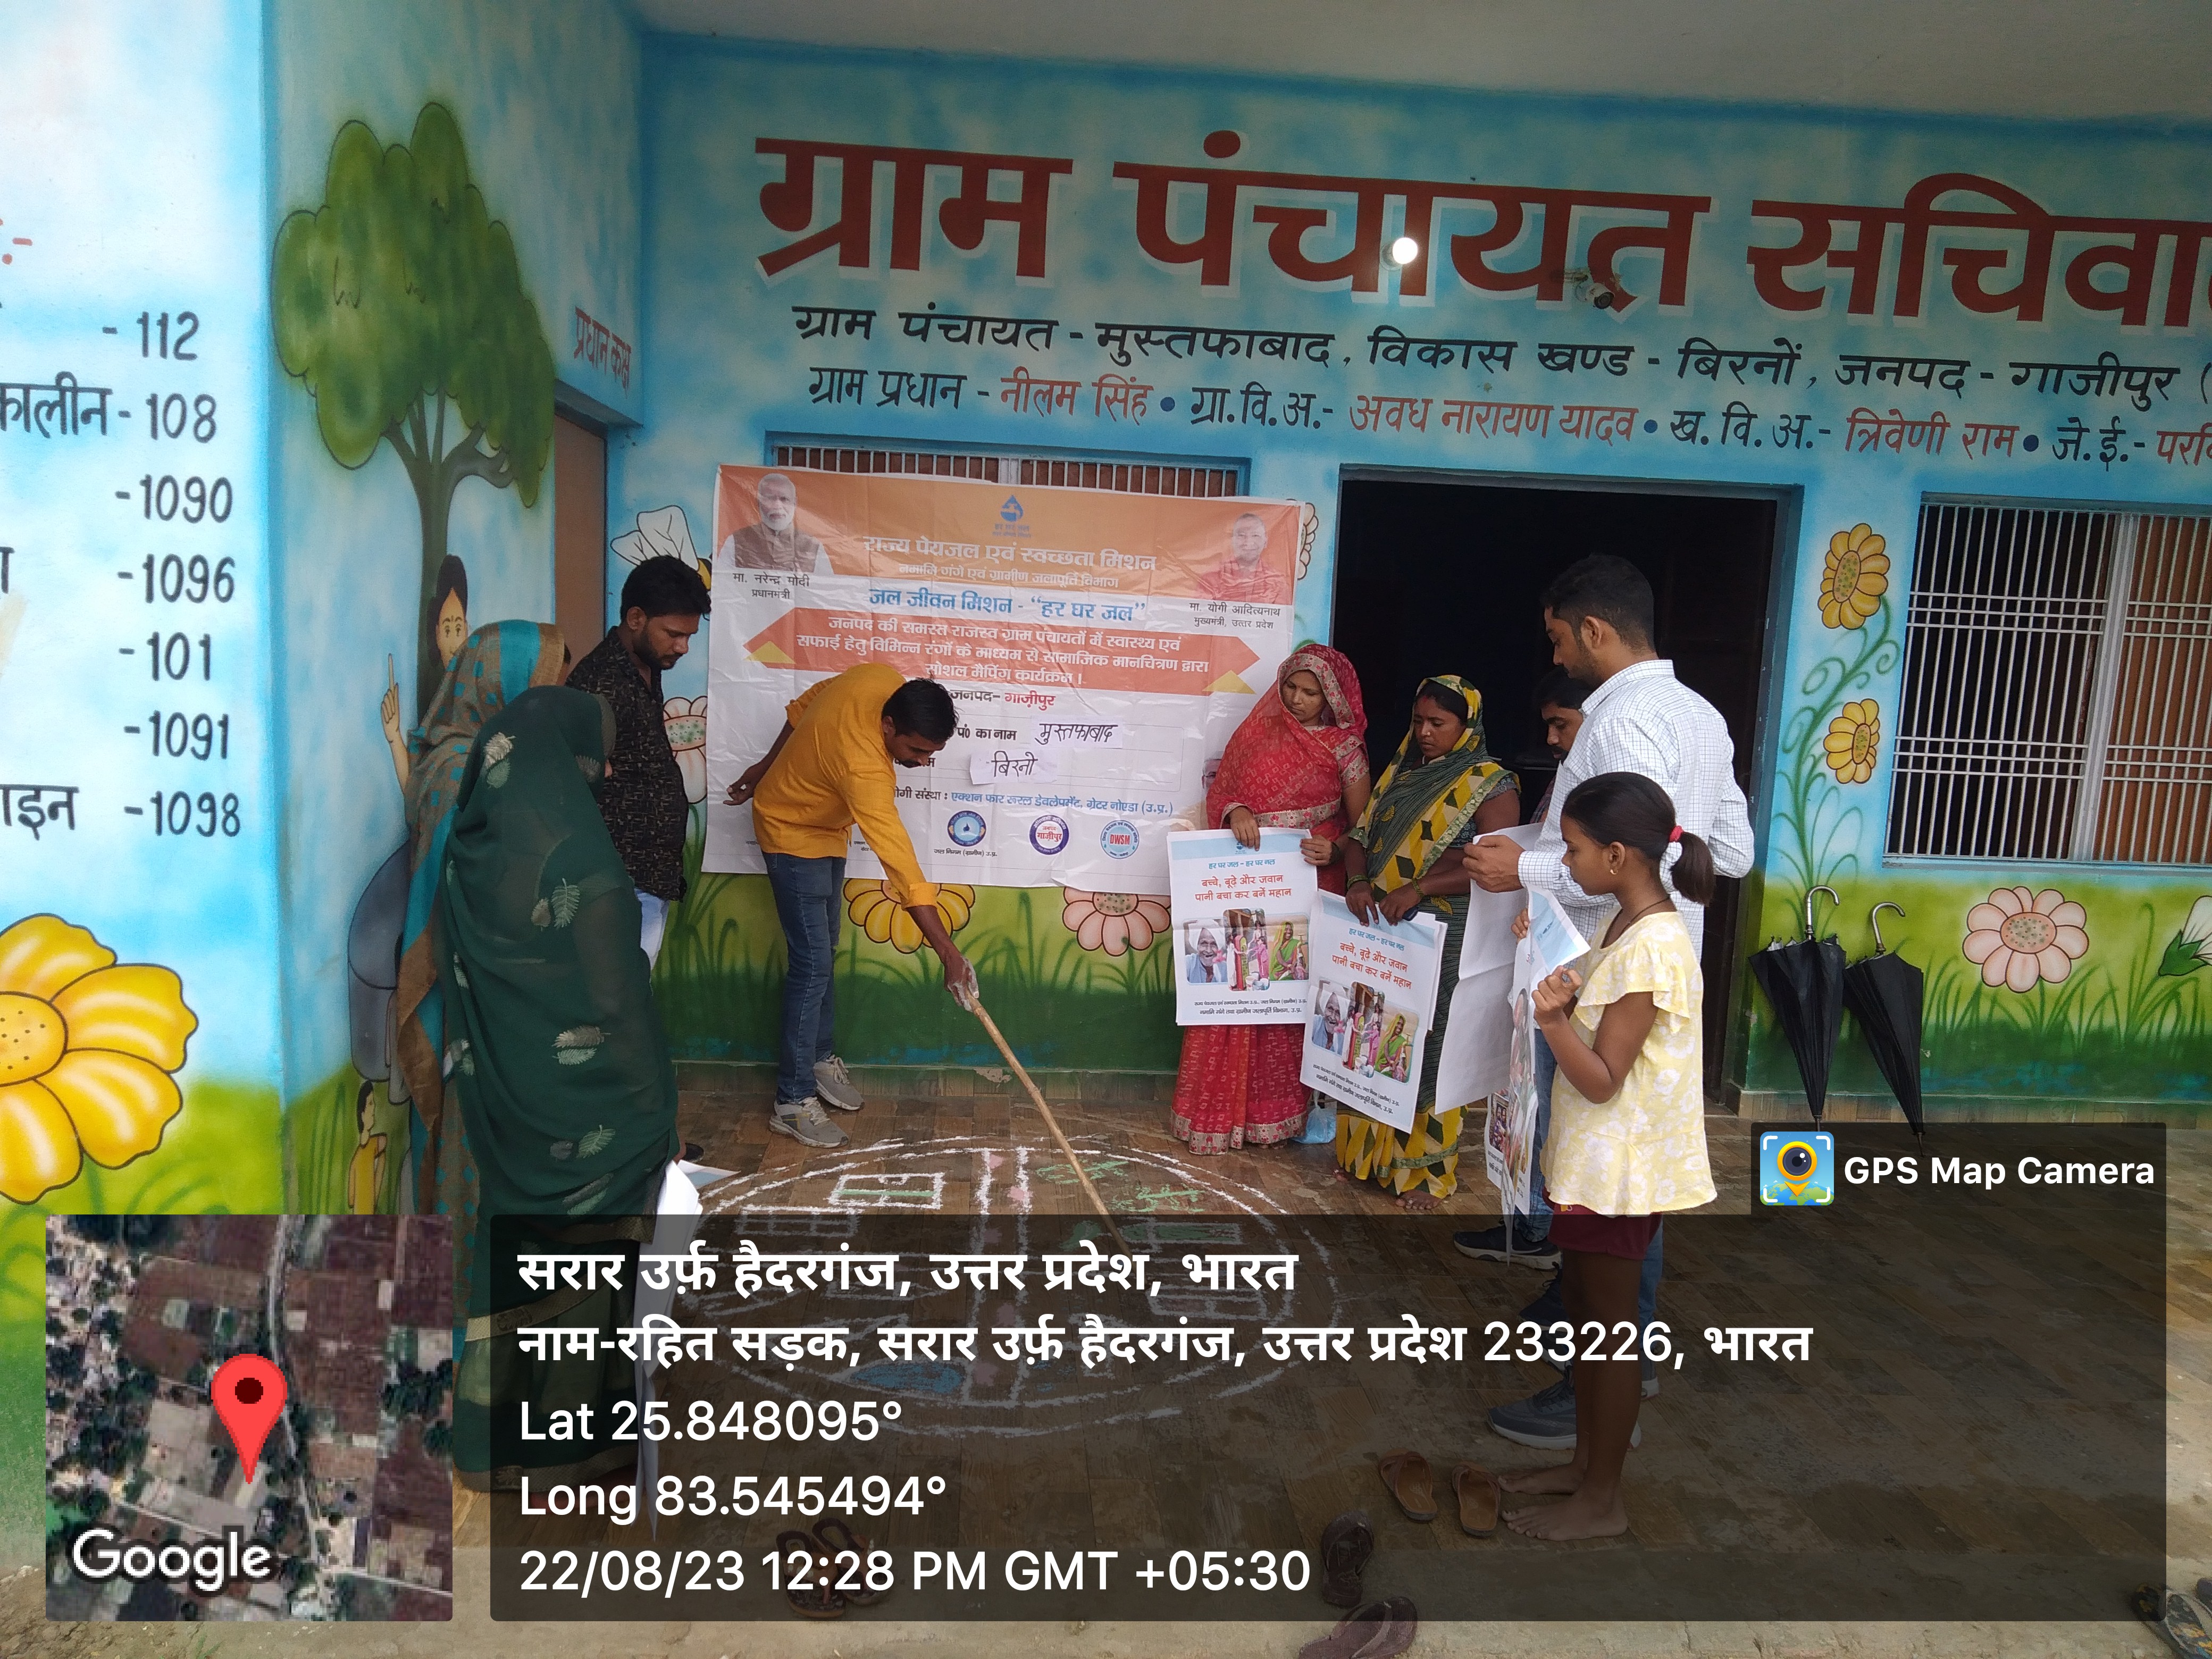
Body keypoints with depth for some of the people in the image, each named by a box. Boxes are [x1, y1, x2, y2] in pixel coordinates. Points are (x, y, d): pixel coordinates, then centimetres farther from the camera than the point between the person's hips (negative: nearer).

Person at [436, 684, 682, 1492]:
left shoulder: (471, 848, -1)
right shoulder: (577, 856, -23)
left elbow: (456, 980, 7)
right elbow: (620, 999, -20)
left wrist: (478, 1075, 18)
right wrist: (658, 1108, -10)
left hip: (495, 1097, 7)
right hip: (579, 1103, -7)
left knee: (508, 1252, 20)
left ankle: (493, 1434, 35)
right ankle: (568, 1440, 26)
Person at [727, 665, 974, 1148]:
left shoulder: (881, 679, -20)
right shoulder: (863, 768, -41)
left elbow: (805, 704, -1)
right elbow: (901, 864, -41)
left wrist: (770, 764, 9)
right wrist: (947, 951, -40)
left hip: (827, 828, 9)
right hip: (794, 836, -9)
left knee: (824, 954, 16)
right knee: (813, 964, -11)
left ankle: (821, 1058, 30)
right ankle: (793, 1101, -3)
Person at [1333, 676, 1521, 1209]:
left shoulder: (1490, 784, -7)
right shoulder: (1399, 771, 12)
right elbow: (1360, 835, 10)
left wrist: (1418, 889, -26)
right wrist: (1358, 881, -11)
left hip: (1444, 940, -6)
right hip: (1378, 931, 6)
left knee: (1427, 1051, 1)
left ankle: (1426, 1169, 15)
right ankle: (1366, 1150, 27)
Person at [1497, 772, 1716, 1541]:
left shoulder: (1652, 948, -25)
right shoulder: (1628, 925, 5)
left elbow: (1602, 1080, -24)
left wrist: (1552, 1020, -37)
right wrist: (1560, 1006, 2)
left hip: (1619, 1168, -10)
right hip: (1591, 1158, 10)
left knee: (1610, 1329, 6)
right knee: (1583, 1316, 21)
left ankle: (1602, 1500, 23)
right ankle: (1585, 1462, 37)